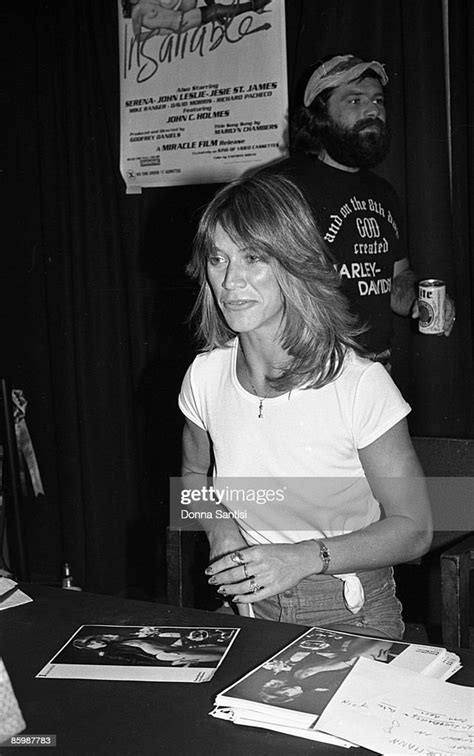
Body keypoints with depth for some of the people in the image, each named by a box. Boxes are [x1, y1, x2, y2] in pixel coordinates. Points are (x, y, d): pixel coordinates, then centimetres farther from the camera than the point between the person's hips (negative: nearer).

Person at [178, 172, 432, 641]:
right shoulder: (206, 376, -3)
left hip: (350, 617, -2)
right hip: (250, 611, 3)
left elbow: (412, 529, -9)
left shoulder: (359, 383, -17)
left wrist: (305, 557, -21)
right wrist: (219, 527, -5)